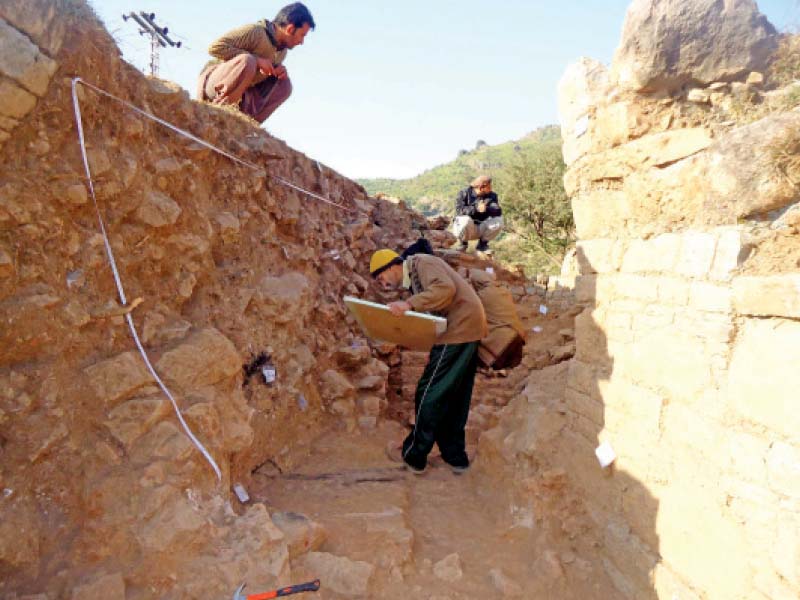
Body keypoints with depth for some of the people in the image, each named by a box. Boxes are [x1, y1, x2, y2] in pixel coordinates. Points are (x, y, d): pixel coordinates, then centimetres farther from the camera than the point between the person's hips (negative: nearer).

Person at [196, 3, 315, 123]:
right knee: (247, 61, -34)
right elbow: (215, 47, -24)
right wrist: (256, 60, -26)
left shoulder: (283, 50, 7)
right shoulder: (255, 32, -18)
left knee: (284, 84, -5)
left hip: (240, 94, 7)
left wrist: (280, 70, -4)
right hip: (214, 85, -7)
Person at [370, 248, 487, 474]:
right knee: (453, 396, 15)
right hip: (468, 329, 10)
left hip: (460, 327, -10)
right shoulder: (414, 279, 20)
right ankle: (455, 456, 24)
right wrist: (435, 348, 11)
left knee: (430, 394, -2)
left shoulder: (421, 262, -8)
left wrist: (410, 304, -33)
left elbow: (446, 288, -26)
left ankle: (413, 455, 11)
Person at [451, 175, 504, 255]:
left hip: (480, 229, 4)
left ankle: (482, 244, 2)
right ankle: (463, 244, -8)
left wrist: (487, 209, -35)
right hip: (464, 227, -4)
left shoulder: (491, 196, 0)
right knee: (466, 220, -37)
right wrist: (476, 209, -38)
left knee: (499, 221, -19)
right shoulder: (464, 193, -10)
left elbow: (498, 211, -14)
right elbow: (459, 210, -25)